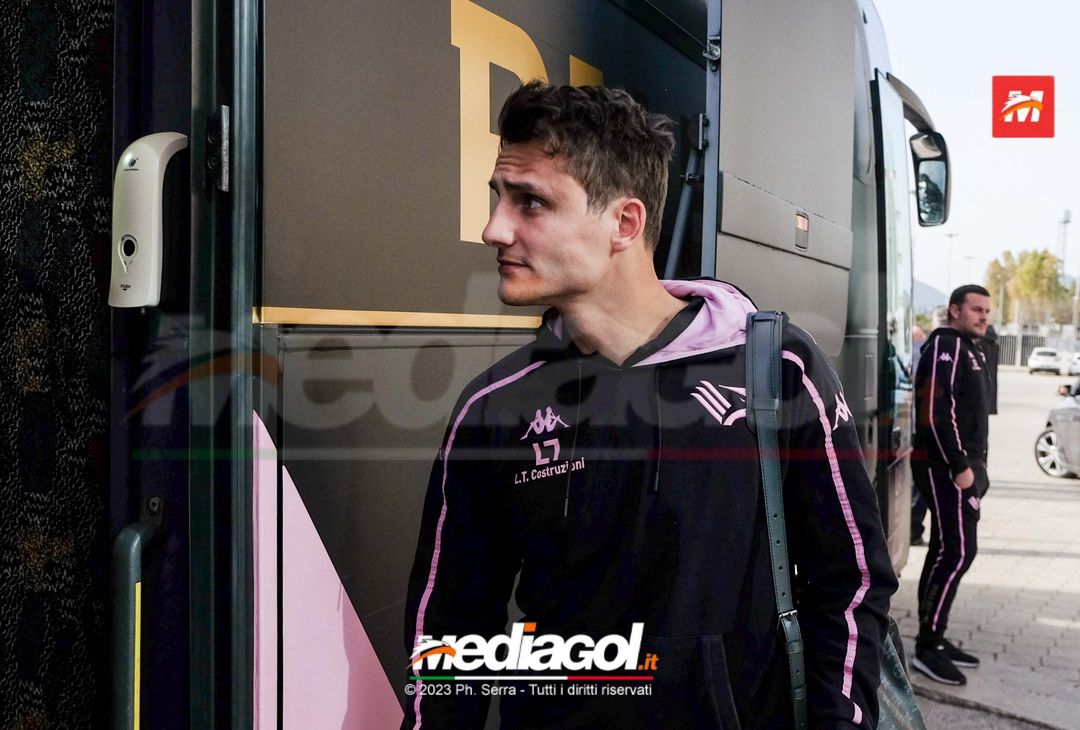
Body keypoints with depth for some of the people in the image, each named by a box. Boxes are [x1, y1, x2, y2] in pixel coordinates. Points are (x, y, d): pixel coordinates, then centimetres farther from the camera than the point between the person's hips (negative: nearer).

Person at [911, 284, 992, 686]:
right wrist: (960, 466, -21)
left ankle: (933, 640, 19)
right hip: (945, 467, -10)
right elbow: (937, 411, -21)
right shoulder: (945, 345, -12)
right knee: (957, 552, -12)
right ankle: (927, 647, -8)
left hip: (962, 464, 10)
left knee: (946, 551, 12)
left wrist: (977, 463, 17)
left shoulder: (971, 350, 20)